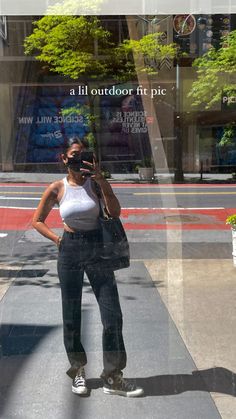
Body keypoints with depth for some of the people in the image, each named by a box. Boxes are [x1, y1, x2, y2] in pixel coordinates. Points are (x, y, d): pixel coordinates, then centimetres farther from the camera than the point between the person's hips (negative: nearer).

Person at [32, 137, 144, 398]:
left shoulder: (95, 182, 1)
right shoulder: (57, 188, 0)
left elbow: (115, 212, -13)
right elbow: (38, 221, 10)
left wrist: (101, 180, -19)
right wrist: (57, 239, -3)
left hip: (97, 249, 0)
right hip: (69, 251, 0)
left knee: (112, 315, -2)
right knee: (71, 316, 9)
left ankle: (112, 378, 11)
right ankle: (78, 371, 30)